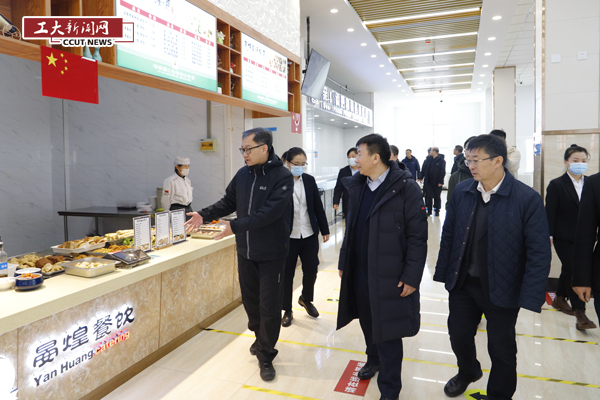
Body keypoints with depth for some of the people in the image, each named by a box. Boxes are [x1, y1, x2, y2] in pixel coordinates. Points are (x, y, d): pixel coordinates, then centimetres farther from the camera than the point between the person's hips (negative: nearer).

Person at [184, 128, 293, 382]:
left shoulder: (282, 176, -17)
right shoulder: (243, 174, 1)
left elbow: (269, 212, -26)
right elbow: (228, 202, 11)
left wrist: (235, 226, -29)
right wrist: (204, 215, -1)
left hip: (271, 255, -5)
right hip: (245, 252, 6)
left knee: (269, 307, 2)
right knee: (250, 301, 19)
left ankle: (265, 356, 21)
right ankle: (260, 337, 44)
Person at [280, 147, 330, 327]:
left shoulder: (310, 180, 3)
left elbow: (318, 207, 8)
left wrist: (324, 230, 10)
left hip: (309, 235, 4)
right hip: (288, 236, -3)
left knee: (311, 270, 10)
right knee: (287, 273, 6)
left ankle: (306, 299, 39)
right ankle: (287, 311, 25)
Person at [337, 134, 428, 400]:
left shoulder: (405, 187, -14)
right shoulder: (357, 186, 6)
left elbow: (418, 235, -14)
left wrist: (412, 276, -15)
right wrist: (343, 263, 14)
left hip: (389, 276, -6)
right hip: (359, 271, 6)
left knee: (387, 332, 5)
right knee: (367, 322, 22)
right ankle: (374, 360, 49)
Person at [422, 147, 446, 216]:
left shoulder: (441, 160, -8)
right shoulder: (429, 160, 6)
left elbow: (442, 171, -11)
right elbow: (425, 169, 10)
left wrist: (440, 182, -15)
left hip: (437, 183, -4)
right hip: (429, 182, 4)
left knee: (437, 197, 7)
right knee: (428, 196, 4)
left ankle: (437, 211, 18)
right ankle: (429, 210, 12)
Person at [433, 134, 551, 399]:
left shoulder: (528, 199, -16)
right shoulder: (461, 192, -4)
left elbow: (539, 253, -15)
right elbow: (448, 235, 4)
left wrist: (530, 298, -17)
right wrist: (444, 273, 3)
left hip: (501, 289, -3)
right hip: (462, 284, 4)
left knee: (501, 348, 14)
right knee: (459, 336, 19)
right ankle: (468, 372, 51)